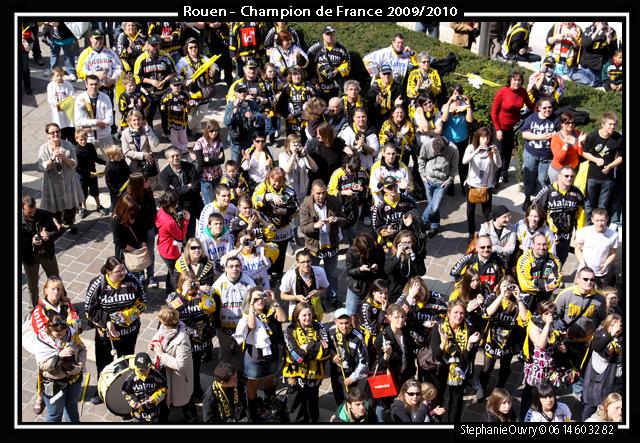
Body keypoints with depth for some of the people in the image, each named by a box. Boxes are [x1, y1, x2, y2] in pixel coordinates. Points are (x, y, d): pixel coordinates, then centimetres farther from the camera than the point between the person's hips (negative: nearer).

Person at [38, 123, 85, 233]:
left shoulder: (68, 145, -7)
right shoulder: (43, 148, -9)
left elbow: (74, 164, -7)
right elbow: (42, 167, -14)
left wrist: (64, 157, -25)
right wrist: (52, 158, -28)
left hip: (68, 181, 1)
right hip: (53, 182, -1)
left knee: (71, 204, 13)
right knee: (55, 205, 8)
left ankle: (68, 223, 38)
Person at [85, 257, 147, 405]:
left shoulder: (131, 281, -14)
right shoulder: (97, 284, -17)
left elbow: (142, 302, -2)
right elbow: (90, 309, -9)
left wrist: (129, 314, -17)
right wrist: (106, 322, -19)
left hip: (129, 330, 1)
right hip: (105, 331, -1)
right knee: (104, 363, 14)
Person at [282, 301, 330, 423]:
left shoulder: (319, 328, -4)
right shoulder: (290, 331, -9)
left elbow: (326, 351, -17)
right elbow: (296, 355, -20)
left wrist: (306, 347, -20)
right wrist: (315, 347, -18)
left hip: (314, 374, 1)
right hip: (295, 375, -1)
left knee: (312, 409, 21)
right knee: (297, 414, 13)